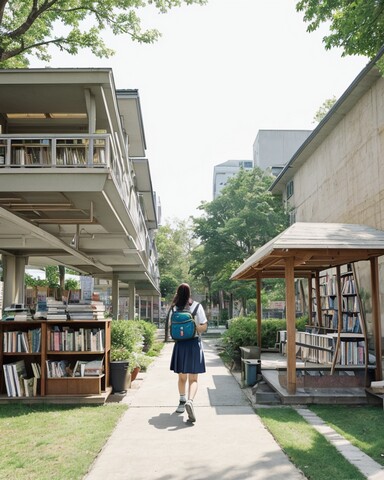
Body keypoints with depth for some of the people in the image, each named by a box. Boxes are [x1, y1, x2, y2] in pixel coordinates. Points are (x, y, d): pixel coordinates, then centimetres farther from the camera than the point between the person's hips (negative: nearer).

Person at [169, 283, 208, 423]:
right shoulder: (197, 306, -4)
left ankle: (182, 402, 27)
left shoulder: (174, 308, 0)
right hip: (194, 344, -2)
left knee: (182, 377, 20)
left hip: (180, 344, 2)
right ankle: (190, 401, -22)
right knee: (193, 379, 0)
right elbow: (204, 327, -6)